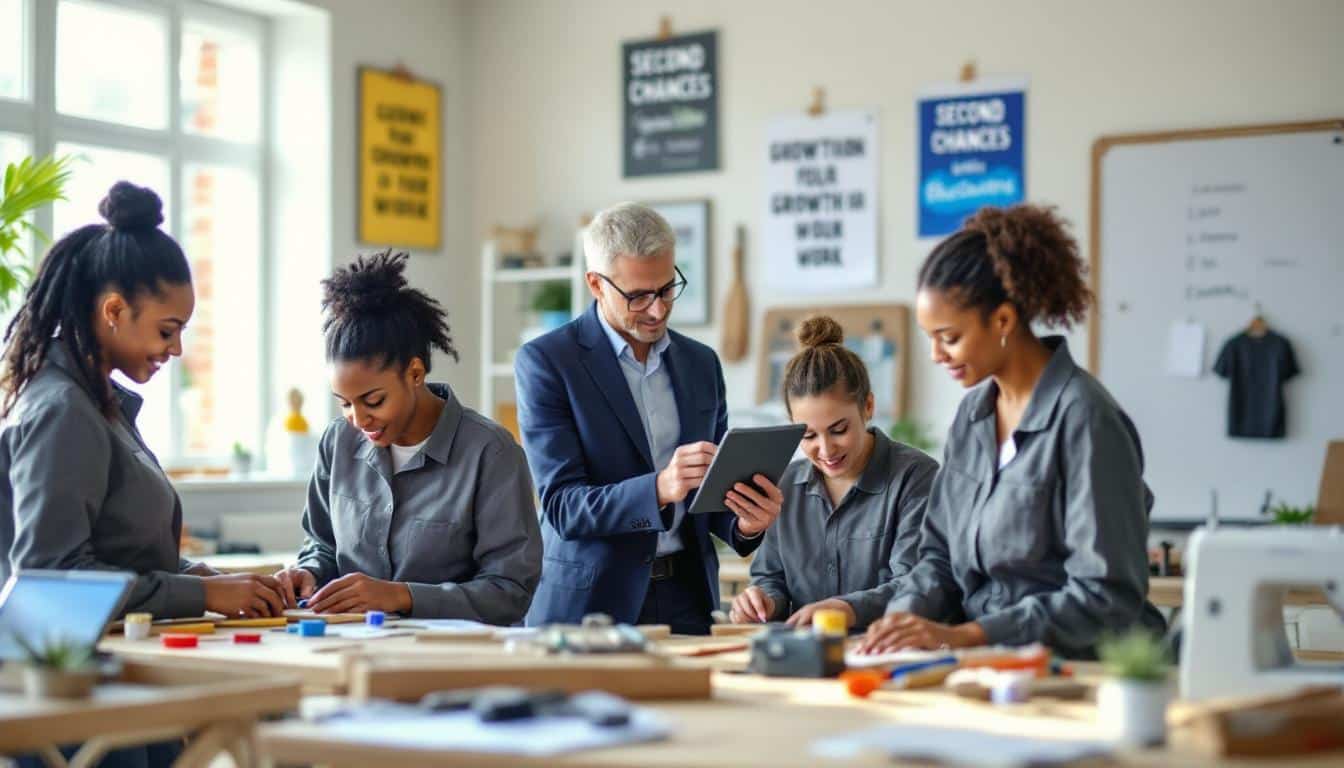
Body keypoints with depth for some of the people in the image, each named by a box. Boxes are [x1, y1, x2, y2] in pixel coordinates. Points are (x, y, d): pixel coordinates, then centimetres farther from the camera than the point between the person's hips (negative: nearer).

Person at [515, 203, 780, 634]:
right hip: (589, 607, -4)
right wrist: (659, 489, -26)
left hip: (687, 602, 4)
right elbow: (561, 507, -11)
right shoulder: (545, 362, -5)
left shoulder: (701, 363, 11)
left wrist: (744, 524, -7)